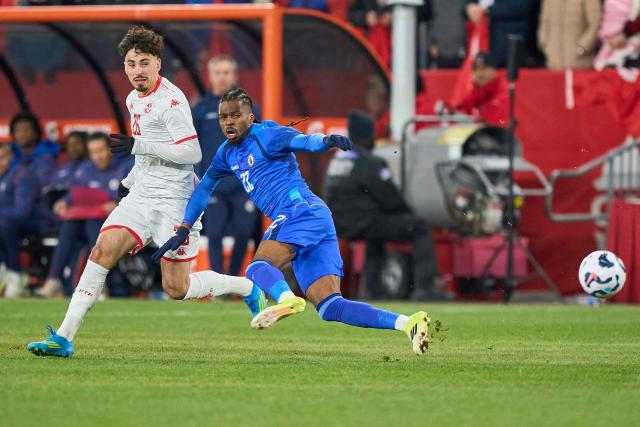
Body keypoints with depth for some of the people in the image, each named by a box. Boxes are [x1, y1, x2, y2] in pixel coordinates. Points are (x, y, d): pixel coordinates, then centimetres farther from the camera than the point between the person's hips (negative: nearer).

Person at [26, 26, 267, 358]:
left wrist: (138, 145, -22)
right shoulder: (134, 100, 14)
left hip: (175, 200, -7)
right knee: (103, 250, -13)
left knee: (176, 288, -5)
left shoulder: (170, 100, -14)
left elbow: (191, 153, -21)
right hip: (141, 196, 7)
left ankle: (248, 288, 21)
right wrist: (130, 180, 23)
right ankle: (63, 338, -15)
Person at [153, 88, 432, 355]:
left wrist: (327, 140, -41)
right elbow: (204, 188, 38)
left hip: (302, 210, -7)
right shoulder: (227, 154, 24)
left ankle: (287, 299, -59)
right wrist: (183, 230, 34)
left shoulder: (265, 135, -1)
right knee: (331, 308, -7)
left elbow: (305, 141, -19)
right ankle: (407, 323, -19)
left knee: (258, 267, -28)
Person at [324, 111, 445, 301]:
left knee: (376, 236, 40)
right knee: (420, 230, -6)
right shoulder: (369, 164, -15)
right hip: (362, 224, -9)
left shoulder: (338, 159, 11)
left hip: (340, 225, 9)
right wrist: (407, 213, 9)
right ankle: (424, 288, -17)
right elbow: (390, 198, -13)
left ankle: (371, 291, 37)